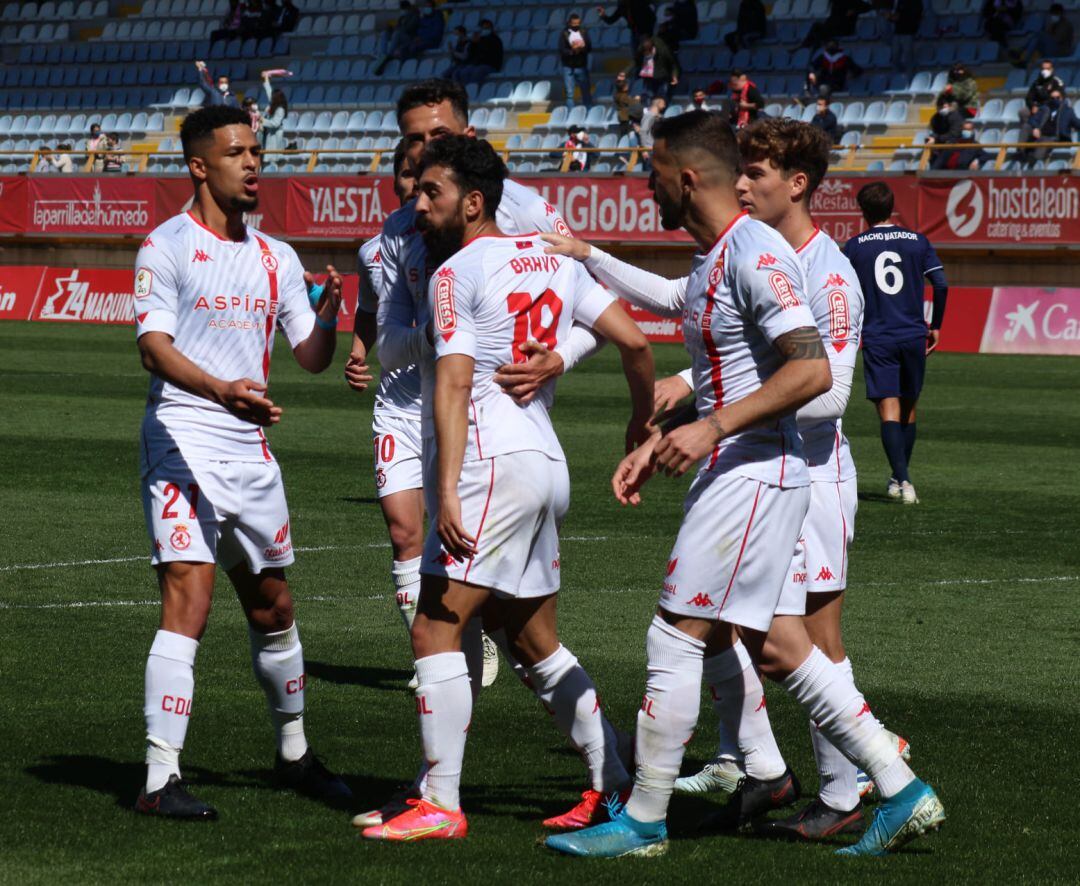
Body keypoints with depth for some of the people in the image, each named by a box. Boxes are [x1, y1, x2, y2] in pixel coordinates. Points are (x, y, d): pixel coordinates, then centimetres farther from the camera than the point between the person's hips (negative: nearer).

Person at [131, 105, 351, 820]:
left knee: (273, 608, 16)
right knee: (189, 604, -16)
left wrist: (328, 313, -8)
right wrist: (220, 391, -34)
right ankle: (161, 779, -16)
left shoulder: (277, 258, 14)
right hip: (183, 445, -6)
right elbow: (154, 345, -16)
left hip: (251, 451, 7)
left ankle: (295, 755, 33)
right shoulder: (168, 246, -5)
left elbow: (312, 357, 15)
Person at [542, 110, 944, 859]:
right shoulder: (714, 262, 15)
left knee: (676, 640, -5)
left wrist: (712, 428, -25)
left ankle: (643, 821, 4)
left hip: (751, 476, -10)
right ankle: (902, 792, 14)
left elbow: (811, 371, -24)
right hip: (740, 476, 10)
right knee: (771, 644, 11)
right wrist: (657, 443, 20)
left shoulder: (755, 255, -16)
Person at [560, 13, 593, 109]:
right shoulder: (564, 33, -4)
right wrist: (572, 51, -24)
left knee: (586, 92, 9)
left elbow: (590, 48, 3)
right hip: (568, 68, -3)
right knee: (570, 93, -3)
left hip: (582, 67, 3)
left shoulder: (583, 32, 6)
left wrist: (583, 47, -18)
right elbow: (562, 51, -9)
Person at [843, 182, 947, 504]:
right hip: (914, 335, 2)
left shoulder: (854, 246, 2)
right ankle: (900, 478, 27)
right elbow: (941, 284, -1)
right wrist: (935, 326, 10)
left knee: (889, 411, -7)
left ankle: (903, 480, -22)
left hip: (877, 339, -2)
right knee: (908, 408, 17)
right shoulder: (917, 241, 5)